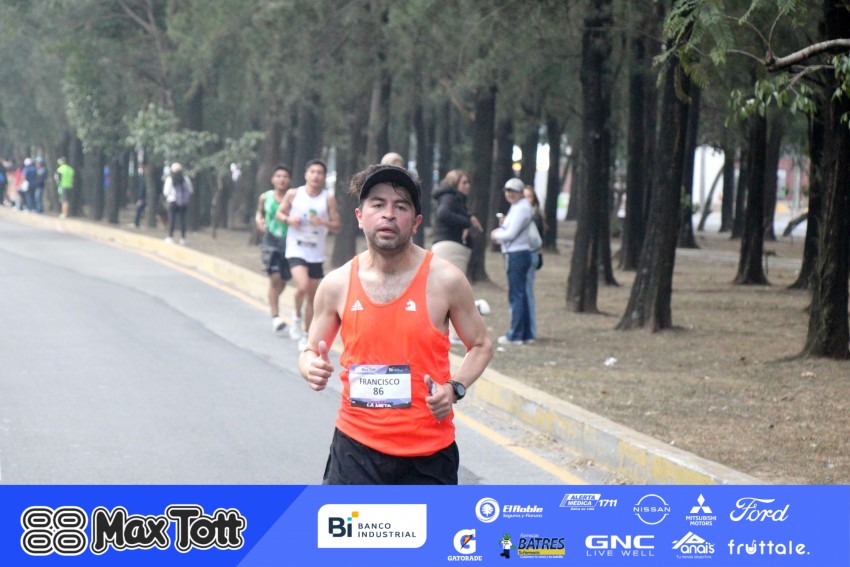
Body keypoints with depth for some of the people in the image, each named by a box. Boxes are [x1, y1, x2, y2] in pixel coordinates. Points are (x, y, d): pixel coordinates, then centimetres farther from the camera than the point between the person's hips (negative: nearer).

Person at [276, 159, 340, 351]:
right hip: (296, 249, -2)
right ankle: (297, 317, 4)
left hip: (316, 253, 2)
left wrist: (323, 222, -20)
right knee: (302, 287, -24)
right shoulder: (293, 194, -2)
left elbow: (336, 225, 1)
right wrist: (289, 219, -12)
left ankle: (305, 335, 22)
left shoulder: (328, 198, -2)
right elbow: (279, 213, 10)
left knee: (312, 296, 8)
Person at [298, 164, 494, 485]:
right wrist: (311, 367, -11)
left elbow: (481, 345, 7)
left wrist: (455, 388, -12)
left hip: (429, 450, -1)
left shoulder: (445, 281, -5)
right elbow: (311, 351, 13)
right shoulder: (337, 285, 0)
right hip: (357, 443, 1)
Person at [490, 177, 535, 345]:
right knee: (521, 295, 12)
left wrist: (496, 235, 0)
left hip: (517, 255, -10)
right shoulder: (517, 207, 18)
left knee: (516, 295, -8)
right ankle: (525, 334, 16)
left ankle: (515, 335, -7)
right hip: (516, 254, 10)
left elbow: (511, 234, -17)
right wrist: (500, 232, 4)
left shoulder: (521, 208, -14)